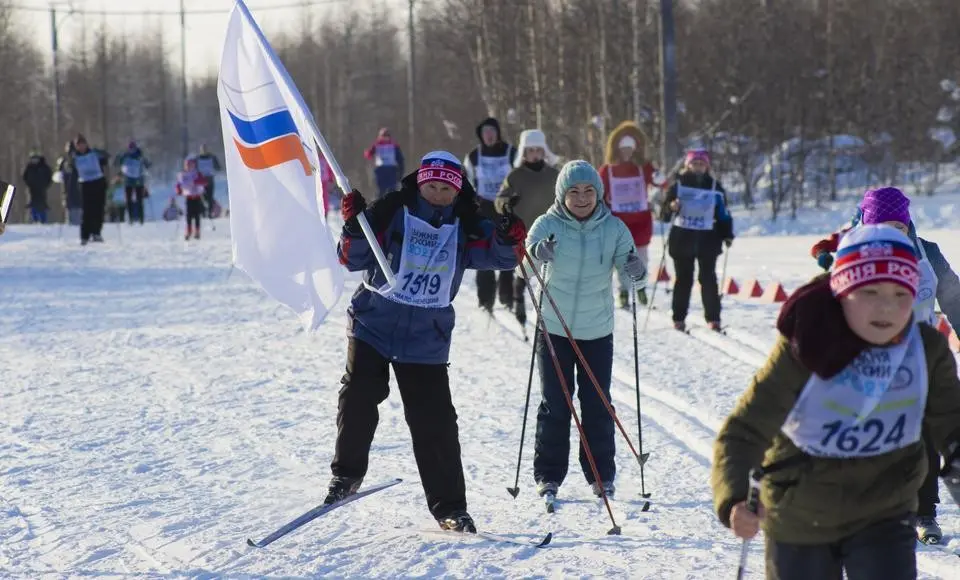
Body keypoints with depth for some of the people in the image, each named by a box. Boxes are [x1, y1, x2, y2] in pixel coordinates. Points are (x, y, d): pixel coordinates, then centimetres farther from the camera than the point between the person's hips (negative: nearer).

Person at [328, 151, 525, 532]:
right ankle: (347, 473, 12)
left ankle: (449, 507, 11)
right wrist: (354, 227, -22)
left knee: (435, 422, 2)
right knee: (358, 397, -12)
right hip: (374, 325, -1)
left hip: (426, 339, 1)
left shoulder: (465, 228, 3)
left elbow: (498, 256, -7)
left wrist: (507, 240, -29)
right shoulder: (391, 213, -4)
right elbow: (353, 259, -4)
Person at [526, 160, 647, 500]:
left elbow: (633, 276, -7)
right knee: (554, 405, 3)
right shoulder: (548, 226, -9)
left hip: (598, 330, 1)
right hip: (554, 328, -1)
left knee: (597, 405, 7)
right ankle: (548, 475, 13)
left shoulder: (613, 229, -5)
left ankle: (601, 475, 18)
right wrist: (537, 253, -43)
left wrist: (636, 271, -31)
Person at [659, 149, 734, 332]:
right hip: (682, 237, -1)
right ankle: (679, 318, 9)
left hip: (707, 238, 1)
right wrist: (671, 207, -21)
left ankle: (713, 318, 3)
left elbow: (723, 213, 12)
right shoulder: (678, 185, 1)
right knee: (683, 279, 4)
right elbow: (664, 214, 0)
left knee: (708, 279, 0)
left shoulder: (715, 187, 6)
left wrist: (727, 235, 3)